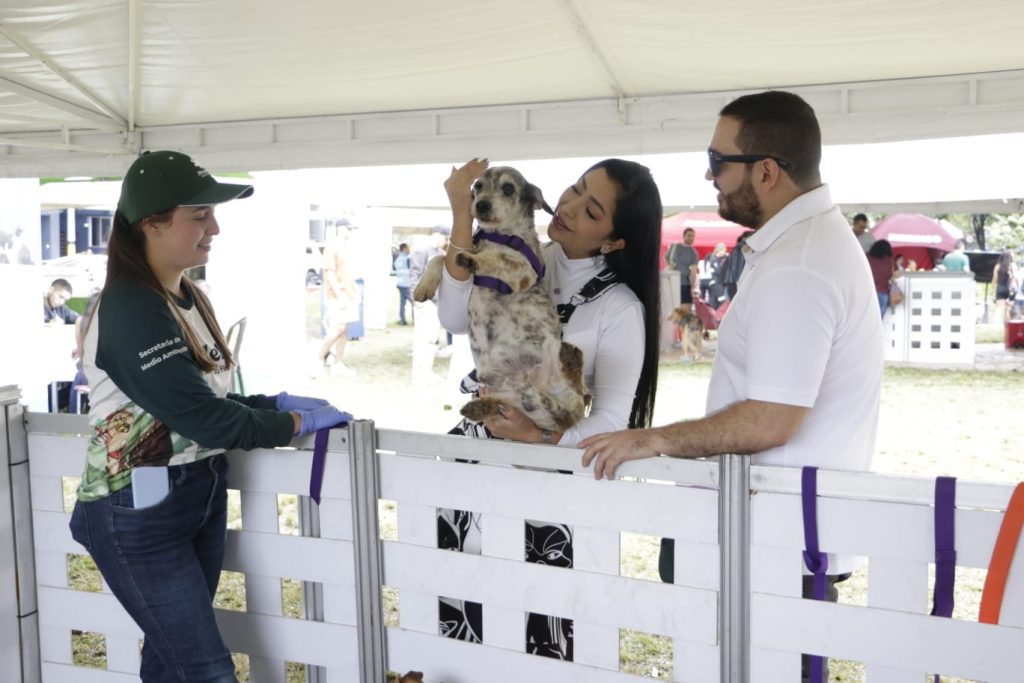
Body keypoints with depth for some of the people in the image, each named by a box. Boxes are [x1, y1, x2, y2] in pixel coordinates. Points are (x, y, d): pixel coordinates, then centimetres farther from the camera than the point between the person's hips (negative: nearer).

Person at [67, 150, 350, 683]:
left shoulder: (187, 297, 8)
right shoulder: (130, 311, -21)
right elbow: (202, 416, -23)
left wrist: (276, 403, 2)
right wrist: (297, 423, -13)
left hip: (201, 495, 8)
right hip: (139, 513, -8)